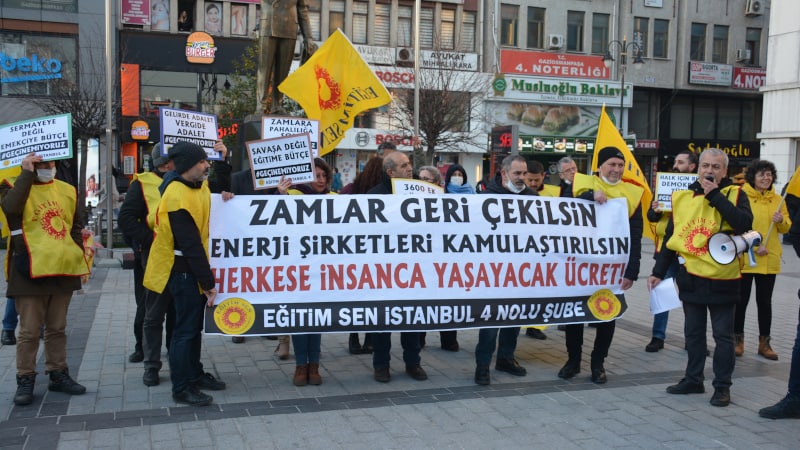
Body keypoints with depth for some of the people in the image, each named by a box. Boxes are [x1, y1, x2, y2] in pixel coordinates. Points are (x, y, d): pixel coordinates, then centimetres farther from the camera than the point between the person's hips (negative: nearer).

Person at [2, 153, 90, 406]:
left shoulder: (68, 191, 12)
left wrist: (80, 260, 10)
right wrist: (27, 173, -19)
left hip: (63, 271, 4)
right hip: (30, 272, -4)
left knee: (57, 329, 14)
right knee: (29, 331, 1)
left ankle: (58, 374, 24)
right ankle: (25, 380, 12)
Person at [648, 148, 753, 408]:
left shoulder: (735, 195, -3)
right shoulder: (684, 197, 6)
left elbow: (744, 224, -23)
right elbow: (670, 238, 10)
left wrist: (715, 195, -20)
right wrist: (658, 272, 9)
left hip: (722, 279, -3)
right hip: (691, 277, 4)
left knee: (723, 335, 5)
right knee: (693, 333, 13)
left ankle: (722, 386, 16)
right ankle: (693, 380, 26)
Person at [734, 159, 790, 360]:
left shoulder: (777, 200, 9)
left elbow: (786, 228, 13)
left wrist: (781, 220, -9)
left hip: (769, 259, 4)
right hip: (744, 258, -4)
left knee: (765, 301, 11)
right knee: (741, 300, 4)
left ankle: (764, 342, 20)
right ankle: (738, 340, 17)